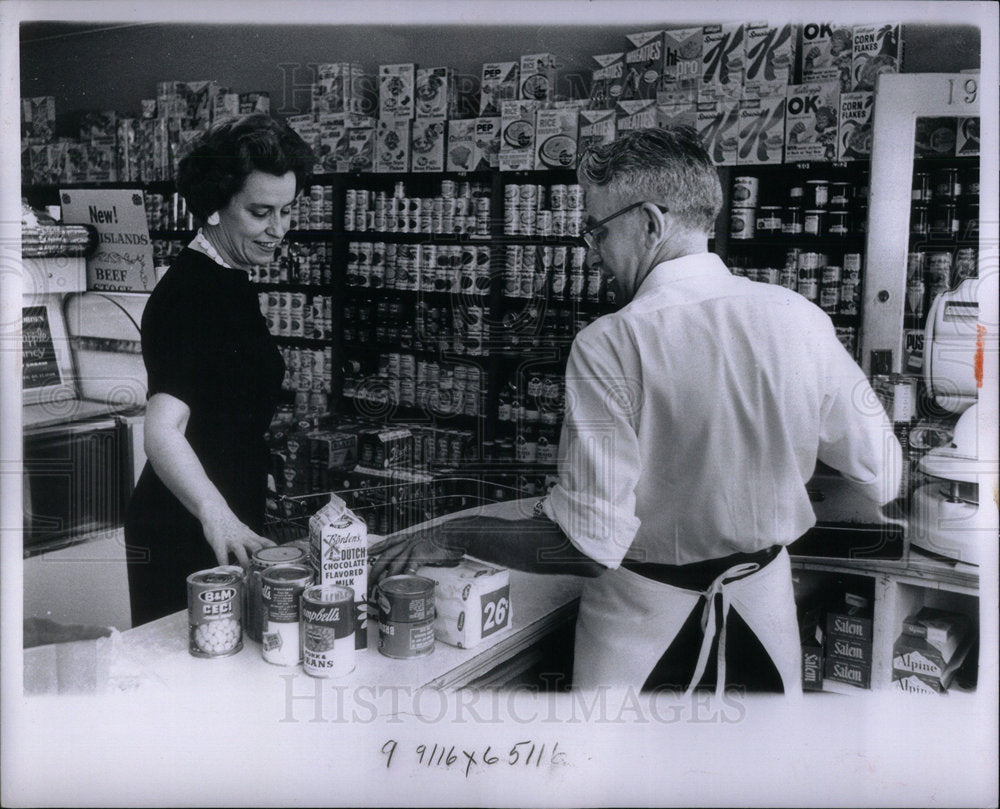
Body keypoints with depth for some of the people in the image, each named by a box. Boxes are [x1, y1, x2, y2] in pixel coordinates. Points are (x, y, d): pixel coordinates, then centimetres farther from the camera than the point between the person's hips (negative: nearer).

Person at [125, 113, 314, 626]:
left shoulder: (231, 281, 9)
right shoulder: (188, 292, -21)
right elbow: (162, 429, -35)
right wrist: (219, 516, -49)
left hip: (229, 523, 10)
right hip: (182, 537, -9)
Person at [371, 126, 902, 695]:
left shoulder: (609, 346, -23)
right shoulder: (801, 318, -10)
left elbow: (588, 541, -25)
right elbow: (881, 480, -3)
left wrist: (453, 538, -12)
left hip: (643, 626, -4)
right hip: (766, 616, 4)